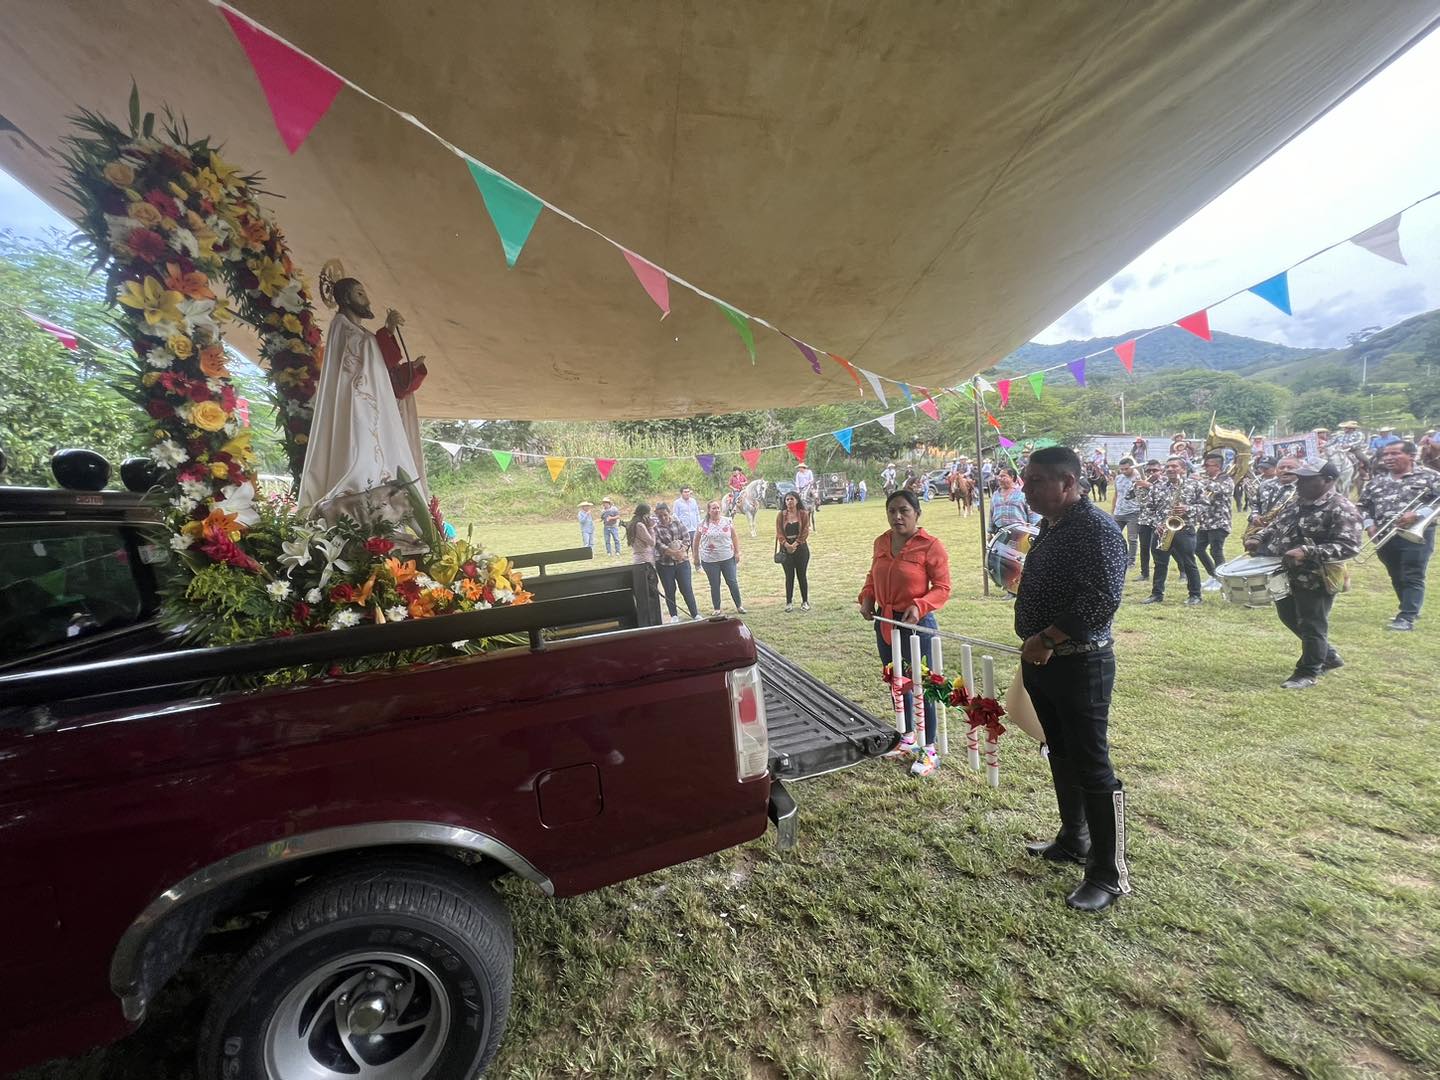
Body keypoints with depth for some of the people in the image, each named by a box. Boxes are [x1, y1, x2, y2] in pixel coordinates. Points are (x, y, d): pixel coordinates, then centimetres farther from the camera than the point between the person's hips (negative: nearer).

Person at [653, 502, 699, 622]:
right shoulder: (655, 528, -6)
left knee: (687, 589, 3)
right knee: (669, 591, 9)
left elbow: (687, 537, -1)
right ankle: (674, 615, 22)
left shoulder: (678, 522, 2)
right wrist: (673, 553, -24)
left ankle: (695, 614, 13)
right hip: (664, 564, -1)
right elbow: (659, 545, -14)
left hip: (682, 562, 1)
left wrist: (682, 551, -17)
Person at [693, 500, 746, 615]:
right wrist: (695, 557, 5)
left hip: (728, 558, 1)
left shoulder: (728, 521, 1)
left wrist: (737, 552, 2)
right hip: (709, 560, -1)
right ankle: (717, 608, 23)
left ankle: (739, 605, 22)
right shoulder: (702, 524, -3)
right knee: (714, 585, 9)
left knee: (732, 582, 7)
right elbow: (695, 542, 4)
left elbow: (735, 537, 6)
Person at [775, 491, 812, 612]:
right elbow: (779, 532, -3)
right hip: (786, 549, 1)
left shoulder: (803, 514, 0)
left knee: (802, 575, 6)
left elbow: (805, 531, -6)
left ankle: (805, 601, 16)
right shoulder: (781, 515, 2)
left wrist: (795, 544, -14)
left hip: (801, 548, -1)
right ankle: (789, 602, 12)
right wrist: (787, 545, -16)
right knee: (789, 576, 5)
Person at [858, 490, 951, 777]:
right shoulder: (881, 543, 5)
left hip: (916, 624, -6)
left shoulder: (931, 546, -13)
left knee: (922, 686, 3)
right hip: (884, 623, 7)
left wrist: (919, 605, -26)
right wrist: (867, 598, -2)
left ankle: (929, 752, 21)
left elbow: (942, 587, -11)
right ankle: (908, 740, 39)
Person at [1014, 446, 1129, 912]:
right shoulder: (1051, 526, 12)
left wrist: (1047, 639, -23)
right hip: (1042, 661, 9)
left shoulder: (1096, 527, -17)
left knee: (1092, 767, 2)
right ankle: (1073, 840, 38)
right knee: (1062, 756, 20)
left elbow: (1103, 599, -27)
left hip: (1079, 664, -9)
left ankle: (1110, 874, 18)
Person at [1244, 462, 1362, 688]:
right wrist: (1259, 538, 2)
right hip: (1287, 576, 8)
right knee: (1290, 618, 21)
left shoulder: (1342, 509, -17)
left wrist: (1307, 552, -33)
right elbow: (1276, 525, 20)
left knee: (1311, 626, 5)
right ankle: (1328, 656, 41)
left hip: (1316, 581, -8)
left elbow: (1349, 547, -23)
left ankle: (1308, 673, 20)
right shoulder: (1296, 502, 7)